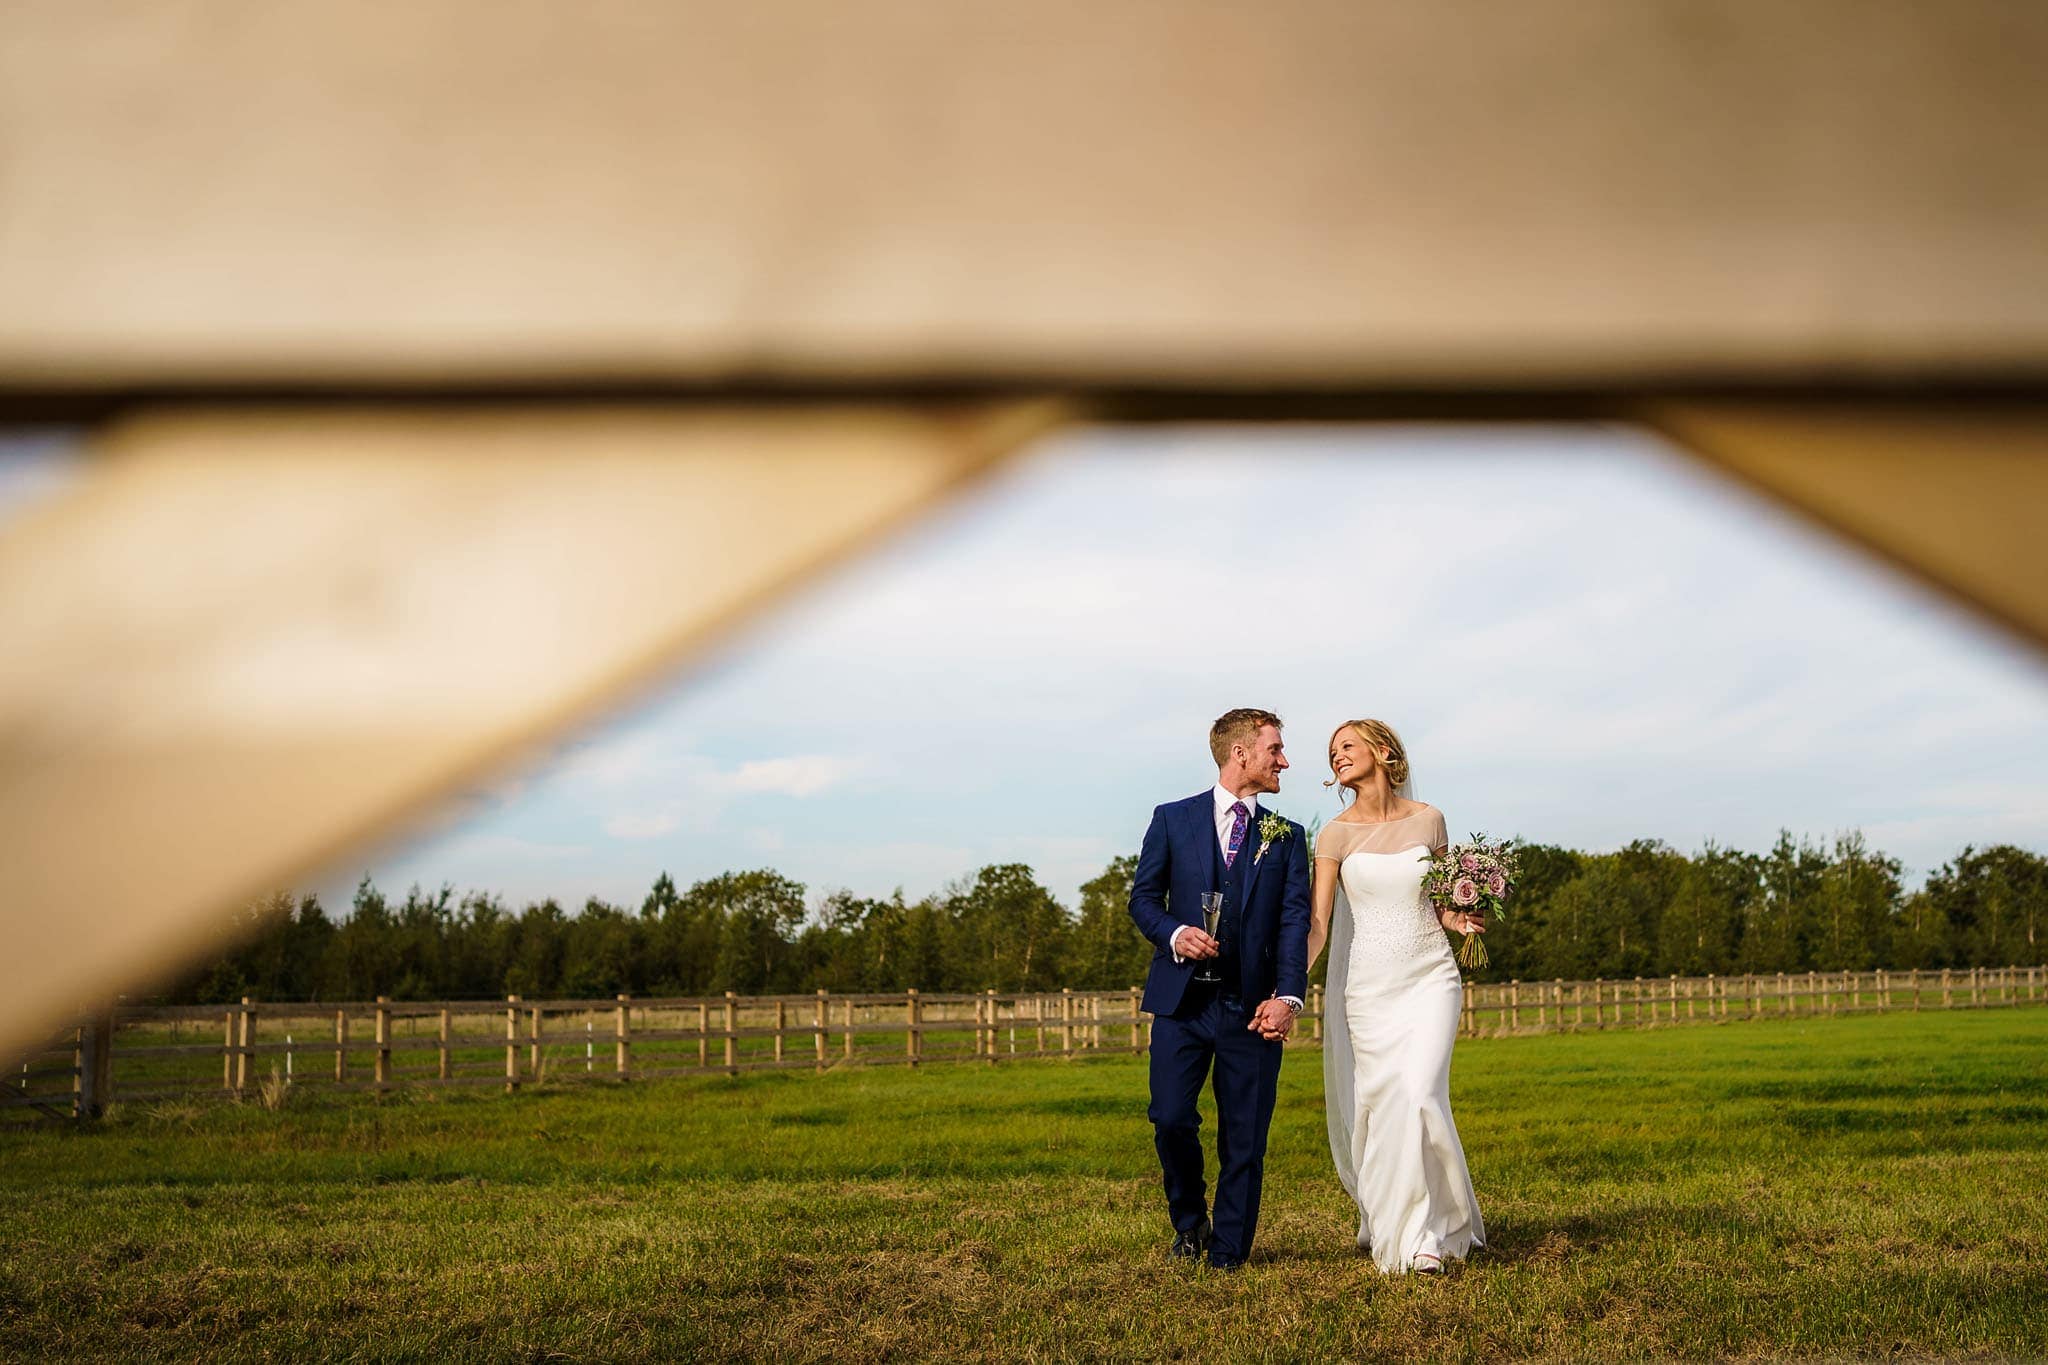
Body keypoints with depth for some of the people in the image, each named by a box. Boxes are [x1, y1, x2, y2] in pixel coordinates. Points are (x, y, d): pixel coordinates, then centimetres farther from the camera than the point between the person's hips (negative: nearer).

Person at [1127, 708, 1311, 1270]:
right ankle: (1190, 1223, 19)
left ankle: (1228, 1255, 15)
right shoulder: (1173, 820, 6)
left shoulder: (1286, 837, 10)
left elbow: (1294, 922, 0)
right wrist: (1174, 934, -14)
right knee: (1171, 1119, -7)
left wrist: (1288, 997, -14)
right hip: (1181, 997, -1)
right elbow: (1143, 898, 8)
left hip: (1252, 1005, 1)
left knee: (1245, 1137, 2)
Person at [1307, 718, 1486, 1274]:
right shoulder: (1335, 835, -1)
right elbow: (1317, 923, -6)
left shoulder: (1428, 820, 3)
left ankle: (1421, 1233, -7)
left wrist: (1463, 920, -7)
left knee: (1416, 1095, -16)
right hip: (1363, 983, 0)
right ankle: (1380, 1220, 28)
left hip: (1427, 976, 0)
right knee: (1367, 1106, 4)